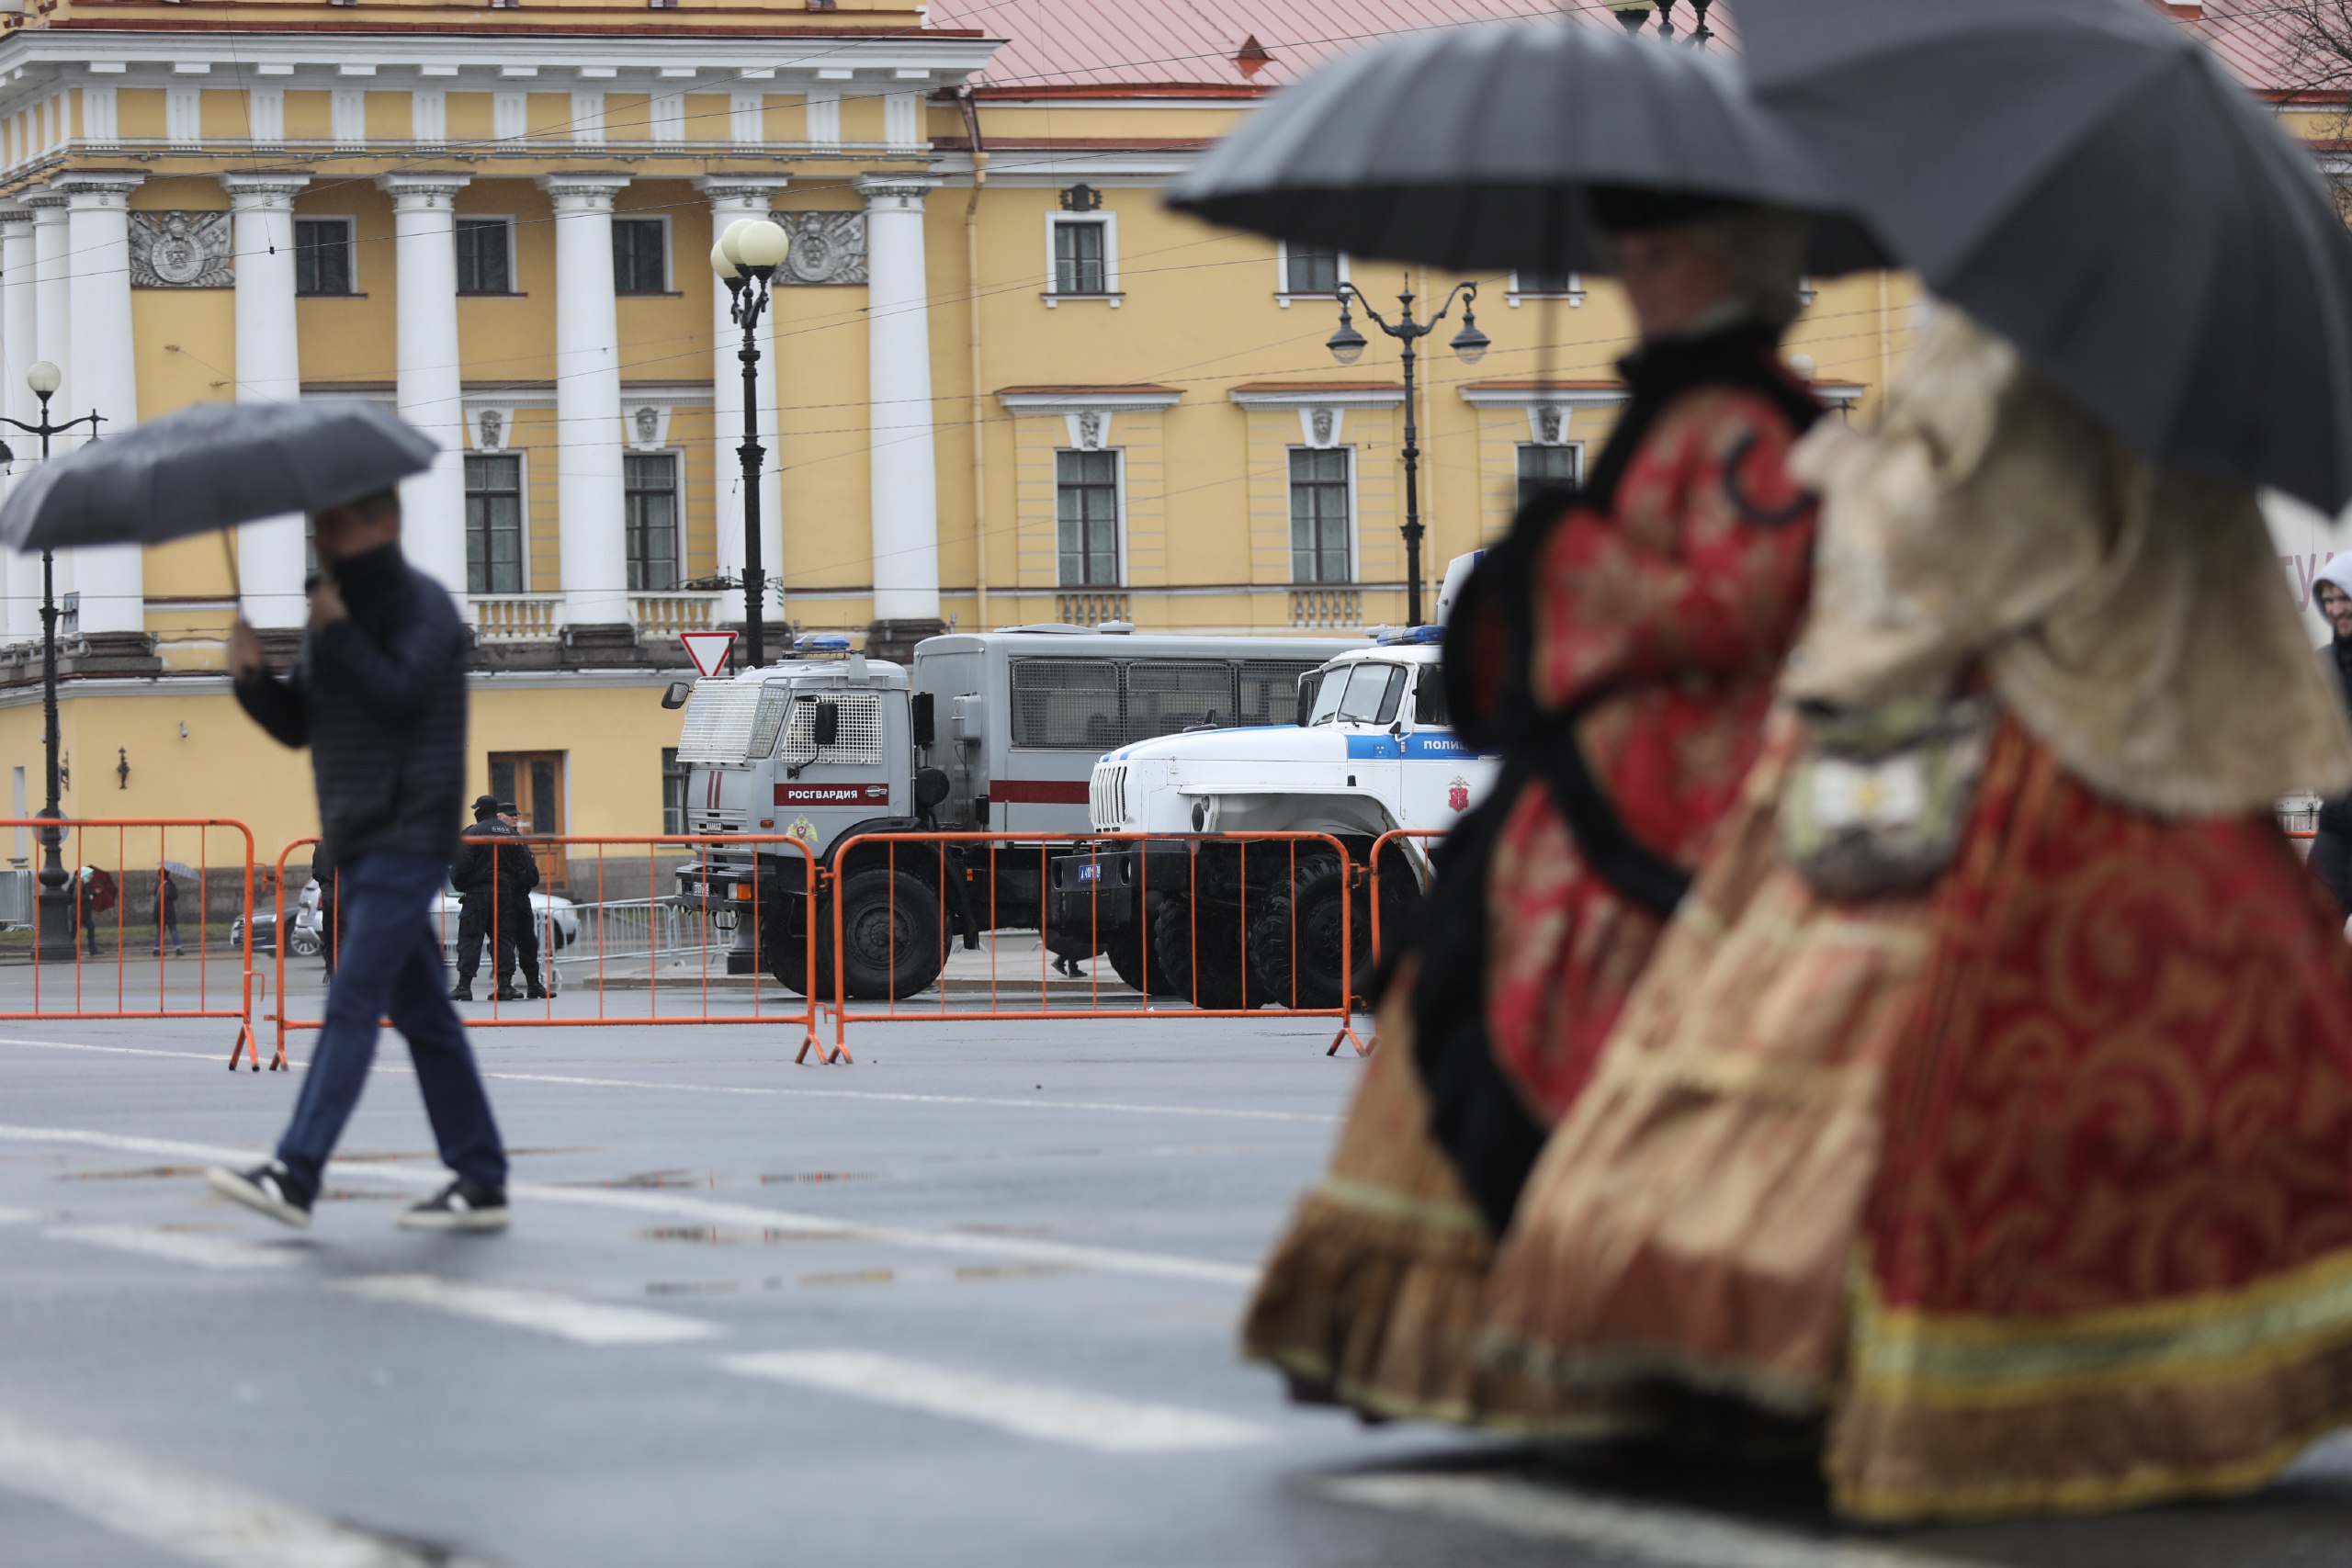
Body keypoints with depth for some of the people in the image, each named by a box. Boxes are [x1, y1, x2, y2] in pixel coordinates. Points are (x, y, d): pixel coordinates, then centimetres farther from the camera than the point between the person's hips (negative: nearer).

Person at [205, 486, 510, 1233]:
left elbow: (403, 694, -21)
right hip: (359, 842, 9)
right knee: (422, 1014, 8)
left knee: (352, 1003, -14)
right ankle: (481, 1181, 11)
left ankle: (295, 1174, -21)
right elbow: (296, 724, 16)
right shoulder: (336, 608, 18)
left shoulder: (423, 605, -7)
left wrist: (336, 632, -18)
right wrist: (252, 676, -2)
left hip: (407, 838, -9)